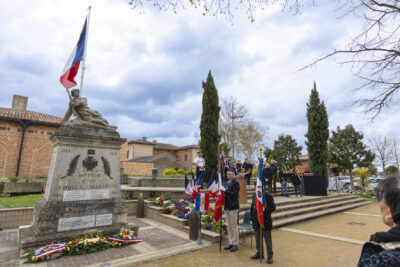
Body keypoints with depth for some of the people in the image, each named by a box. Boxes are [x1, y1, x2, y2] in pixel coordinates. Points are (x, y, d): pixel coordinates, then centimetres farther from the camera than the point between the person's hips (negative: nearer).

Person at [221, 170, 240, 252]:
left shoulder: (235, 183, -11)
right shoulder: (226, 183, 11)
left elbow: (234, 194, -22)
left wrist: (225, 190, -25)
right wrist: (223, 193, -4)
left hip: (233, 207, -7)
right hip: (227, 207, 7)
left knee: (234, 226, 2)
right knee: (228, 226, 14)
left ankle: (235, 244, 14)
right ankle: (230, 243, 25)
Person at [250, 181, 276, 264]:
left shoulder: (268, 196, -12)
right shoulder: (254, 195, 6)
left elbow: (273, 207, -13)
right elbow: (252, 206, 13)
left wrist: (264, 209, -26)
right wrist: (252, 217, 10)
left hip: (265, 222, -6)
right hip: (256, 222, 6)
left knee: (267, 239, 6)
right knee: (258, 238, 17)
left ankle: (270, 256, 19)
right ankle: (259, 253, 33)